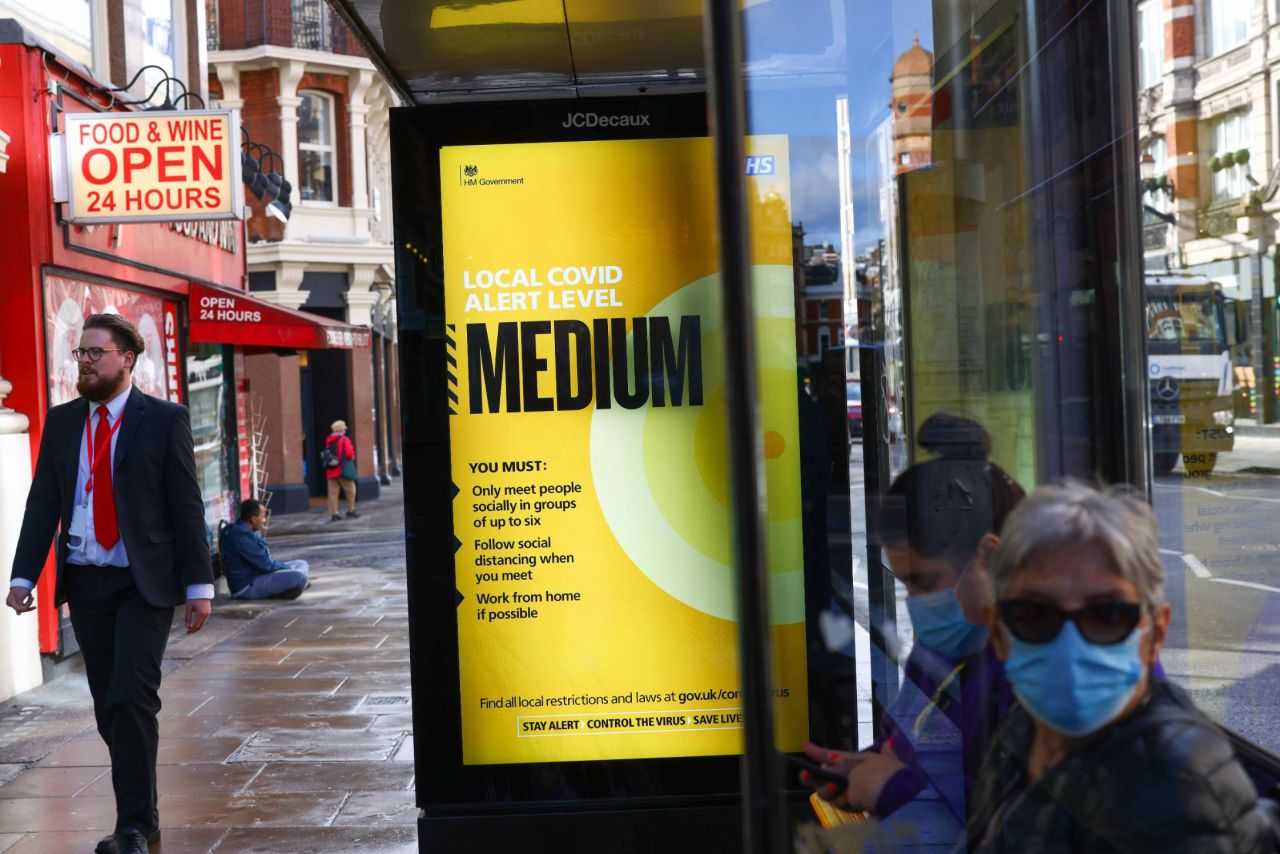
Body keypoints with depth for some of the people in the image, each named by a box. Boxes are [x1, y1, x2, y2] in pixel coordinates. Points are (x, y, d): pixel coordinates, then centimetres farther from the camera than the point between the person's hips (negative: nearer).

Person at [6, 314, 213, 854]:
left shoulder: (164, 420, -3)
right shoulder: (61, 422, 9)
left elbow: (187, 505, -4)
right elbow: (42, 503, 8)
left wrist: (198, 585, -8)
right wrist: (23, 576, -3)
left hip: (144, 582, -4)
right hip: (85, 581, 4)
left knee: (132, 698, -11)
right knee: (108, 706, 9)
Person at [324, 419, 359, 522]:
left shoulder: (328, 441, 11)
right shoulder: (344, 440, -8)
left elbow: (326, 454, 12)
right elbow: (350, 454, -16)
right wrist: (352, 457, 4)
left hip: (331, 471, 5)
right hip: (343, 470, -5)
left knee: (333, 492, 3)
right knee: (350, 490, 8)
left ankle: (333, 513, 1)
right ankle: (351, 511, 12)